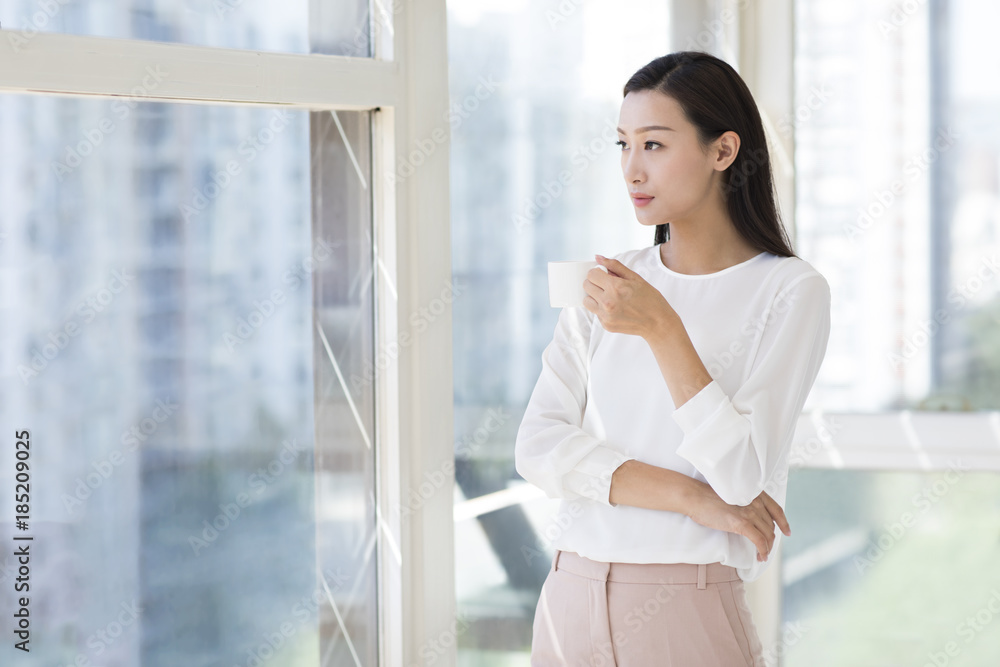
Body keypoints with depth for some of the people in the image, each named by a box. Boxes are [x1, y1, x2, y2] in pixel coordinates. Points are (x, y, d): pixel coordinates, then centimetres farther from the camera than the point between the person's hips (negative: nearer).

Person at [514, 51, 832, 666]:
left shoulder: (790, 290, -6)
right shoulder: (604, 282, 7)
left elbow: (744, 479, -14)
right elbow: (539, 446, -3)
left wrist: (662, 330, -22)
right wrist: (690, 496, -14)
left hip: (688, 614, -4)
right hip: (571, 599, 4)